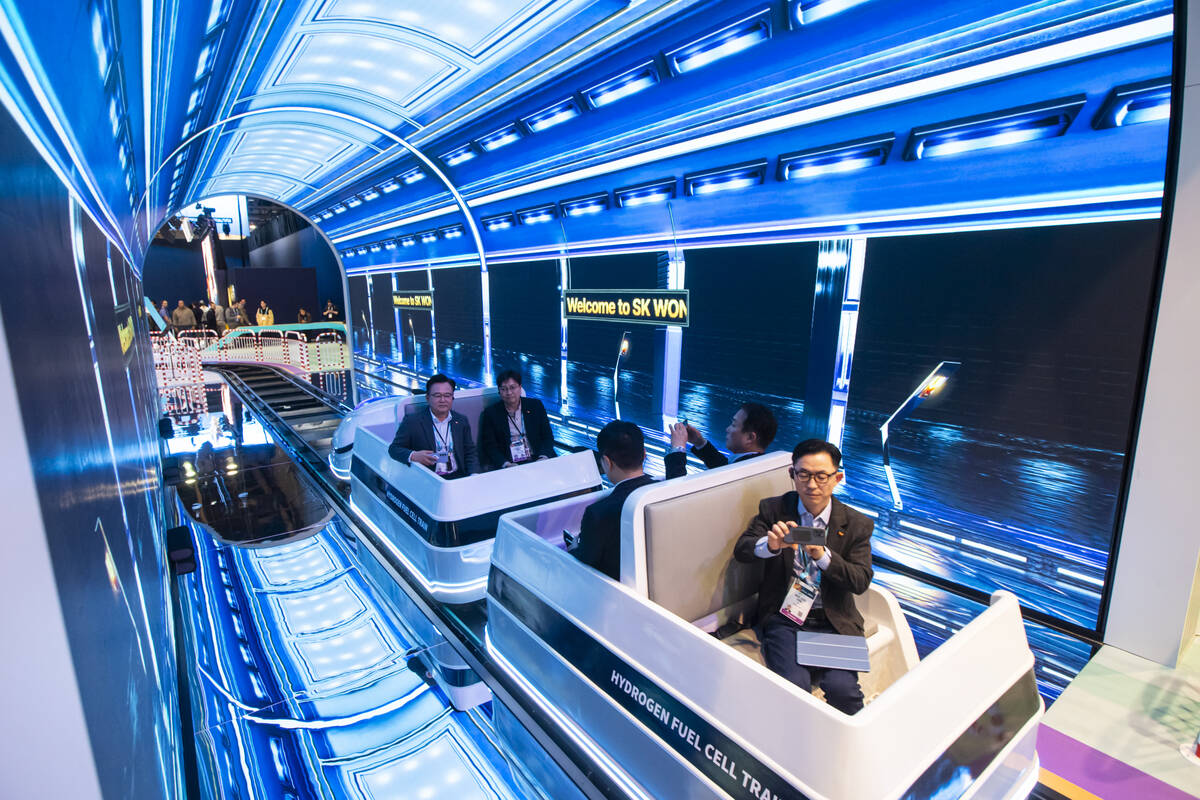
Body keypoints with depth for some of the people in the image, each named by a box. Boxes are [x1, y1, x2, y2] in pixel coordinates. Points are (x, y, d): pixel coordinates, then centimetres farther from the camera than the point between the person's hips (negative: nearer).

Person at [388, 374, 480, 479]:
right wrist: (413, 456, -19)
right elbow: (394, 449, 2)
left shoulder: (461, 421, 15)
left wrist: (473, 475, -4)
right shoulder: (412, 421, 3)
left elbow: (470, 453, 15)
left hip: (458, 478, 0)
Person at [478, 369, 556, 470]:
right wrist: (505, 464, -16)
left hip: (537, 461, 3)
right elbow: (490, 446, 1)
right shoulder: (490, 413, 5)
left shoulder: (535, 406, 10)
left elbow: (548, 436, 8)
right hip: (510, 466, -2)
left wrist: (543, 457, -10)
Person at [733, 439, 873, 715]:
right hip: (784, 617, -1)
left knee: (842, 687, -22)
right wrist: (769, 545, -31)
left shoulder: (857, 524, 2)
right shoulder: (773, 510, 0)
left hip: (834, 621, 1)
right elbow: (741, 550, -8)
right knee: (794, 684, -23)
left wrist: (823, 555, -24)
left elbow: (861, 581, -6)